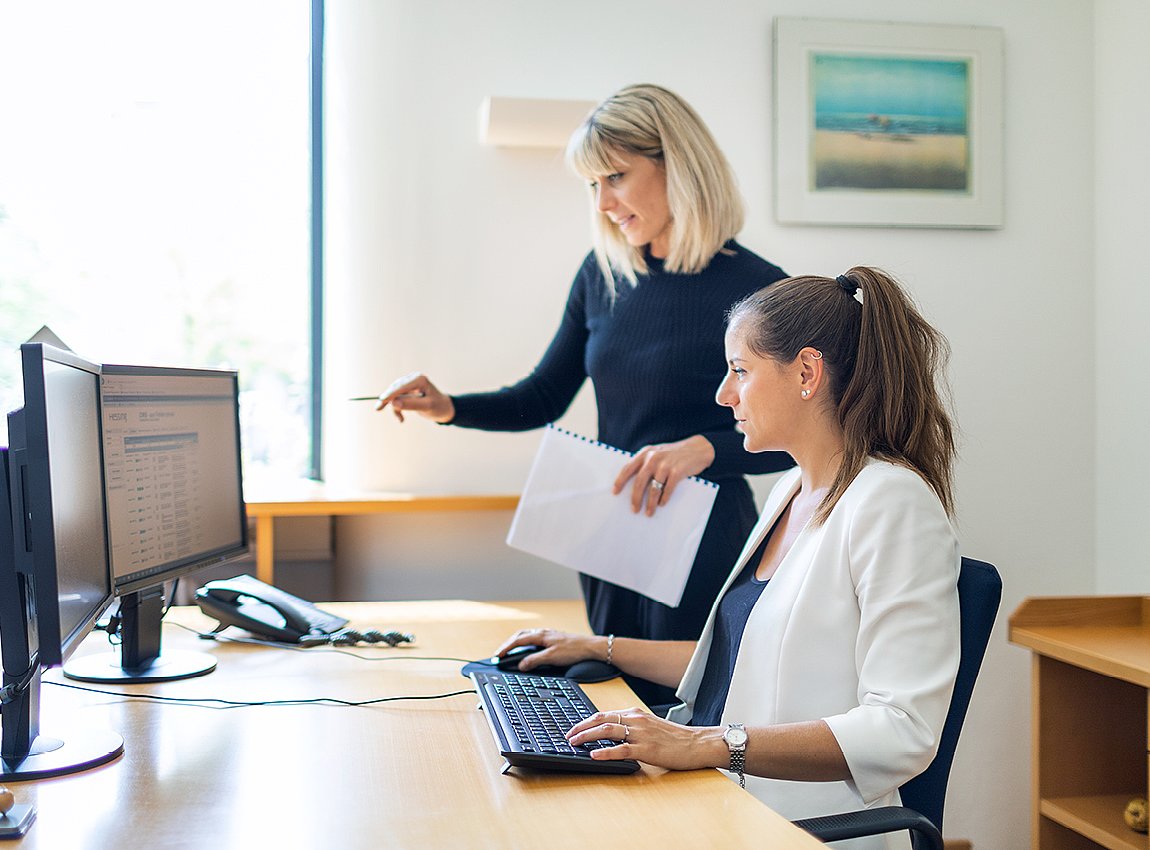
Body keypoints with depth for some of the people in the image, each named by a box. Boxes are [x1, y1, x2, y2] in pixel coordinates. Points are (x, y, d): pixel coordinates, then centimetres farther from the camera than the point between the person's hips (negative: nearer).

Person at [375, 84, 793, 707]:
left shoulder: (755, 289, -12)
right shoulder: (604, 275, 4)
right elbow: (545, 397, 11)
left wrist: (702, 448, -26)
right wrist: (448, 409, -3)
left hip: (703, 545, -5)